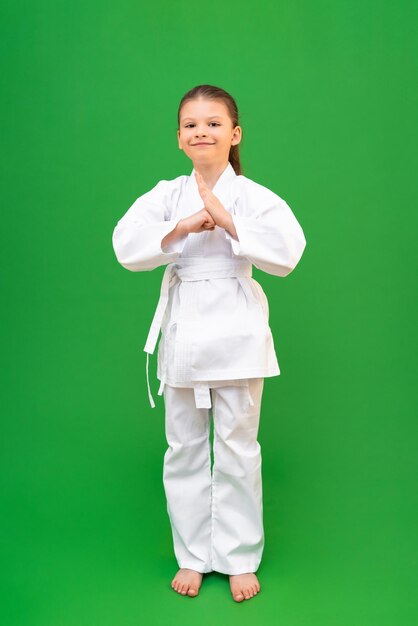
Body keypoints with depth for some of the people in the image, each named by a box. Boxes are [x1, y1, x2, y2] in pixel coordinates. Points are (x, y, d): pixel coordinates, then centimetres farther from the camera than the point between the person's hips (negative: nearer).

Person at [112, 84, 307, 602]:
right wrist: (182, 228, -19)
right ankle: (192, 557, 28)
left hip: (236, 331, -2)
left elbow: (287, 252, -17)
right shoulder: (166, 195, 5)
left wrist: (227, 222, -20)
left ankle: (240, 559, 24)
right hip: (182, 331, 3)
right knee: (185, 449, 11)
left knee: (237, 450, 6)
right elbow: (125, 246, -9)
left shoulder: (253, 196, -3)